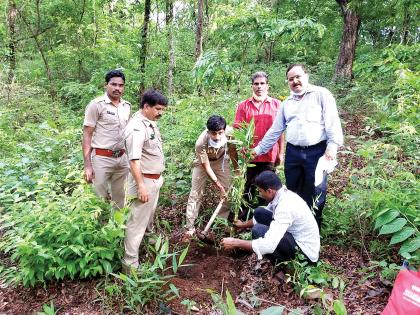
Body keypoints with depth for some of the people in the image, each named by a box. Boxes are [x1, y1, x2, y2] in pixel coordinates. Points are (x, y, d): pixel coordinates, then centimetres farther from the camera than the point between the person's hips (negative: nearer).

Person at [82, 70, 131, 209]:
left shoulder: (127, 106, 9)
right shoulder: (96, 105, -8)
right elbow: (87, 135, -9)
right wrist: (87, 165, -15)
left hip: (122, 159, 5)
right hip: (101, 158, -5)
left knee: (120, 199, 15)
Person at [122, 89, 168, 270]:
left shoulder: (150, 123, 6)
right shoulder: (137, 127, -24)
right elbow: (134, 160, -28)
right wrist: (140, 186, -29)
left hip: (155, 179, 9)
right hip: (144, 180, -9)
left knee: (149, 213, 30)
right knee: (137, 221, -2)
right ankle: (130, 262, 7)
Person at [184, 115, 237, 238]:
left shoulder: (229, 131, -32)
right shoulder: (201, 143, -39)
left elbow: (232, 149, -9)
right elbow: (206, 167, -27)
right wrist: (219, 187, -23)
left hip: (221, 160, 3)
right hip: (203, 162, -3)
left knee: (229, 190, 2)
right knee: (196, 194, -4)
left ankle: (223, 219, 19)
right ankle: (190, 227, 5)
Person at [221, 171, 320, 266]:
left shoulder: (285, 207, -32)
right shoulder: (281, 194, -3)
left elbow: (269, 245, -37)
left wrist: (236, 243, -28)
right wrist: (244, 225, 26)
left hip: (305, 249, -9)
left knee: (258, 230, -24)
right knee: (259, 212, 2)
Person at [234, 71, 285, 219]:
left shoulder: (276, 104, 2)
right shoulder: (243, 105, 2)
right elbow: (237, 128, 2)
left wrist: (281, 153, 4)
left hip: (269, 153, 0)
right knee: (250, 184, 10)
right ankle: (245, 212, 24)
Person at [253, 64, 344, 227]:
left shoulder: (321, 94, 0)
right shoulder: (287, 103, 15)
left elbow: (332, 121, -7)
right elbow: (275, 130, 17)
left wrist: (332, 146, -17)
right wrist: (258, 150, 15)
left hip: (316, 152, -4)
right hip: (293, 153, 5)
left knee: (315, 194, 4)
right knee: (293, 192, 13)